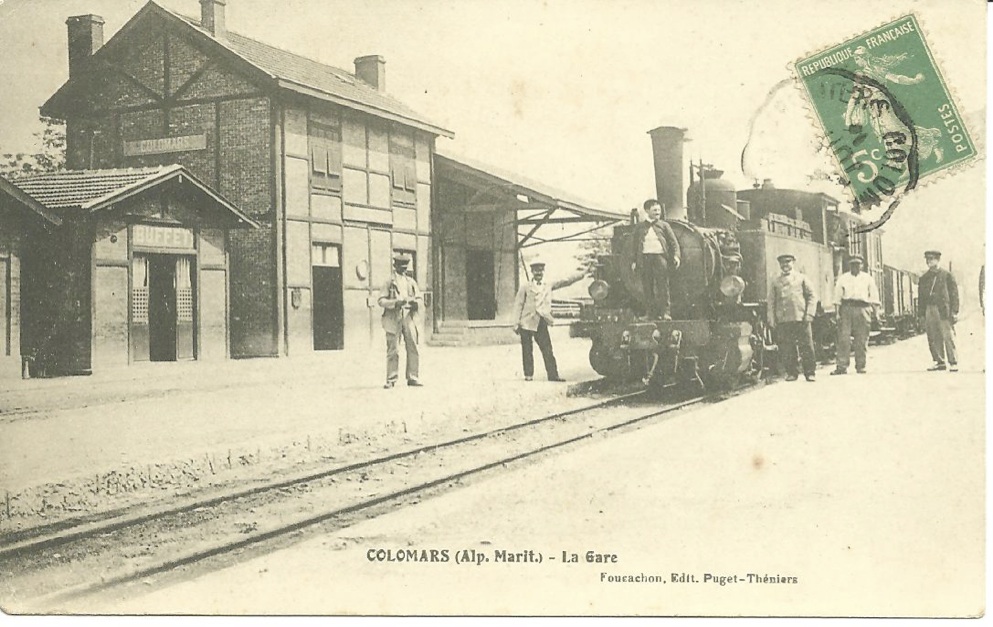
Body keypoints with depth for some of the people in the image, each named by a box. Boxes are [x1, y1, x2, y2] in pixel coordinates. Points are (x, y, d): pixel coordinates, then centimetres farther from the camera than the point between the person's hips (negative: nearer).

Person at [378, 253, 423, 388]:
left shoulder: (411, 282, 17)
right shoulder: (389, 282, 6)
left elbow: (420, 299, 16)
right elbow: (381, 300, -1)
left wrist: (416, 303, -7)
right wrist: (395, 303, -17)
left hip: (409, 317, 3)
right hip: (393, 318, -3)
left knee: (413, 347, -2)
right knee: (393, 350, -3)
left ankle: (412, 378, 5)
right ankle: (391, 379, 3)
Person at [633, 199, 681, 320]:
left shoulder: (664, 225, 8)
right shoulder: (639, 228, 12)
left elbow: (674, 243, 5)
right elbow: (636, 246, 14)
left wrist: (676, 256, -9)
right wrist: (634, 261, 6)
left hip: (660, 257, -2)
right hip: (645, 258, 2)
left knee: (662, 286, -6)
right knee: (648, 288, 2)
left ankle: (665, 313, -4)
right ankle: (650, 314, 8)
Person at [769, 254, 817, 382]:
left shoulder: (801, 278, 11)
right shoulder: (775, 282, 14)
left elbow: (811, 295, 7)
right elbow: (771, 301, 12)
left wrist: (809, 314, -4)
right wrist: (772, 319, 2)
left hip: (800, 318, -1)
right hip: (782, 320, 1)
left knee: (806, 347, -3)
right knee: (786, 349, 0)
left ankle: (809, 372, 4)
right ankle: (791, 373, 9)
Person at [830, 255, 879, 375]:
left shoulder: (868, 278, 14)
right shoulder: (842, 279, 12)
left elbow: (874, 296, 12)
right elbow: (837, 297, 9)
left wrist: (876, 312, 5)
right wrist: (838, 312, 0)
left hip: (862, 308, 1)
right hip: (846, 308, -1)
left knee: (862, 340, 0)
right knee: (843, 339, -8)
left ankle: (860, 366, 8)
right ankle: (842, 366, -9)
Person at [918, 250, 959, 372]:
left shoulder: (947, 275, 4)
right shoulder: (923, 279, 16)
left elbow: (954, 293, 1)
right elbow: (921, 297, 16)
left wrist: (954, 311, -7)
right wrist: (921, 314, 8)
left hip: (943, 310, -4)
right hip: (929, 310, 4)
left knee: (948, 337, -7)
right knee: (933, 338, 3)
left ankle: (953, 363, -3)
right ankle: (939, 362, 10)